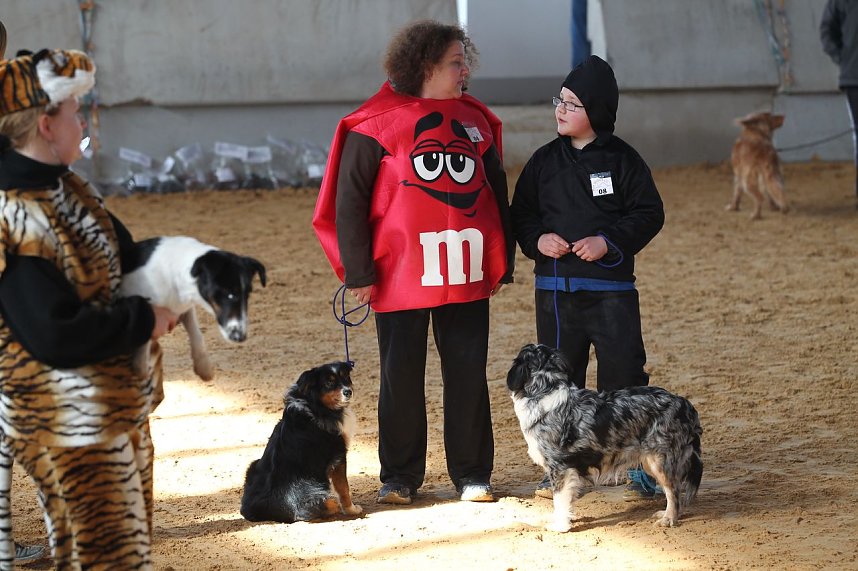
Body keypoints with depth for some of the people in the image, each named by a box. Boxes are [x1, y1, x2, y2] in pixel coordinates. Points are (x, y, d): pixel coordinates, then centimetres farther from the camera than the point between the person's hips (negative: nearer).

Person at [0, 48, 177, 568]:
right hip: (73, 426, -10)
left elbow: (119, 253, 22)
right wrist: (144, 321, -17)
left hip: (120, 404, 10)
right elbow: (56, 335, -27)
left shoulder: (67, 187, 5)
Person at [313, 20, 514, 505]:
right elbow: (348, 199, -5)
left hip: (466, 276, 4)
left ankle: (473, 474, 16)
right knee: (402, 378, 5)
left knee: (469, 375, 6)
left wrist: (503, 263, 13)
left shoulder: (475, 120, 9)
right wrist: (358, 272, -9)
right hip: (401, 277, -3)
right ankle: (400, 477, 17)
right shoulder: (379, 124, -5)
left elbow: (498, 193, 16)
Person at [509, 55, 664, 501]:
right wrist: (538, 239, -9)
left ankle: (637, 468, 5)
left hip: (611, 288, -3)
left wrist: (609, 242, -14)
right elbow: (520, 213, 11)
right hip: (555, 289, 3)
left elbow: (649, 213, -2)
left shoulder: (622, 160, -2)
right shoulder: (544, 161, 6)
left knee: (623, 373, -4)